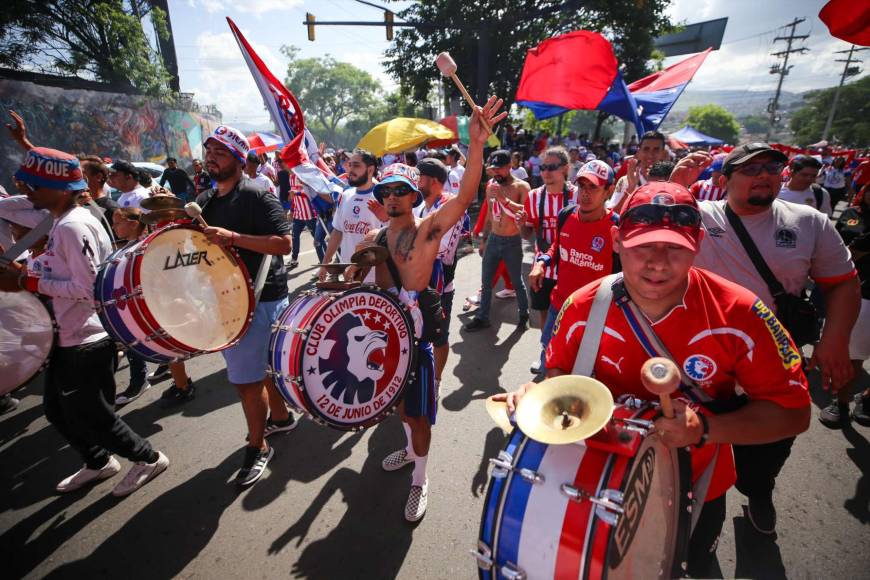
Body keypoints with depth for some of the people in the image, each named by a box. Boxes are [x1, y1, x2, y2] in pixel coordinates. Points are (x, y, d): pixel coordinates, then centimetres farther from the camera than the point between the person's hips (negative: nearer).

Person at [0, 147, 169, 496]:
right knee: (57, 409, 22)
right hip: (69, 336, 10)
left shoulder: (73, 226, -21)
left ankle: (148, 458, 21)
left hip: (87, 340, -10)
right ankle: (98, 462, 39)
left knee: (90, 415, 3)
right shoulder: (63, 222, 10)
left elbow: (86, 287, -24)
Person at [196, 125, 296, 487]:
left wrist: (234, 237, -29)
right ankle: (280, 416, 42)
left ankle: (257, 447, 18)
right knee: (262, 365, 21)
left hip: (260, 298, -8)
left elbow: (284, 243, -22)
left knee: (245, 378, -2)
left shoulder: (256, 195, -14)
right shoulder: (206, 201, 13)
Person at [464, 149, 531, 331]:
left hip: (512, 242, -5)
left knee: (517, 281, 10)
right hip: (493, 240, 5)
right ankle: (482, 317, 23)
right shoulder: (491, 186, 6)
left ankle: (524, 314, 30)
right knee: (485, 281, 10)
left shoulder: (521, 186, -10)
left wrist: (503, 198, -32)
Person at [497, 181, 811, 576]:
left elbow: (793, 413, -16)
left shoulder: (739, 314, -24)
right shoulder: (583, 307, -20)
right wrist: (539, 392, -25)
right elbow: (560, 371, -3)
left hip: (696, 492, 0)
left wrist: (704, 428, -32)